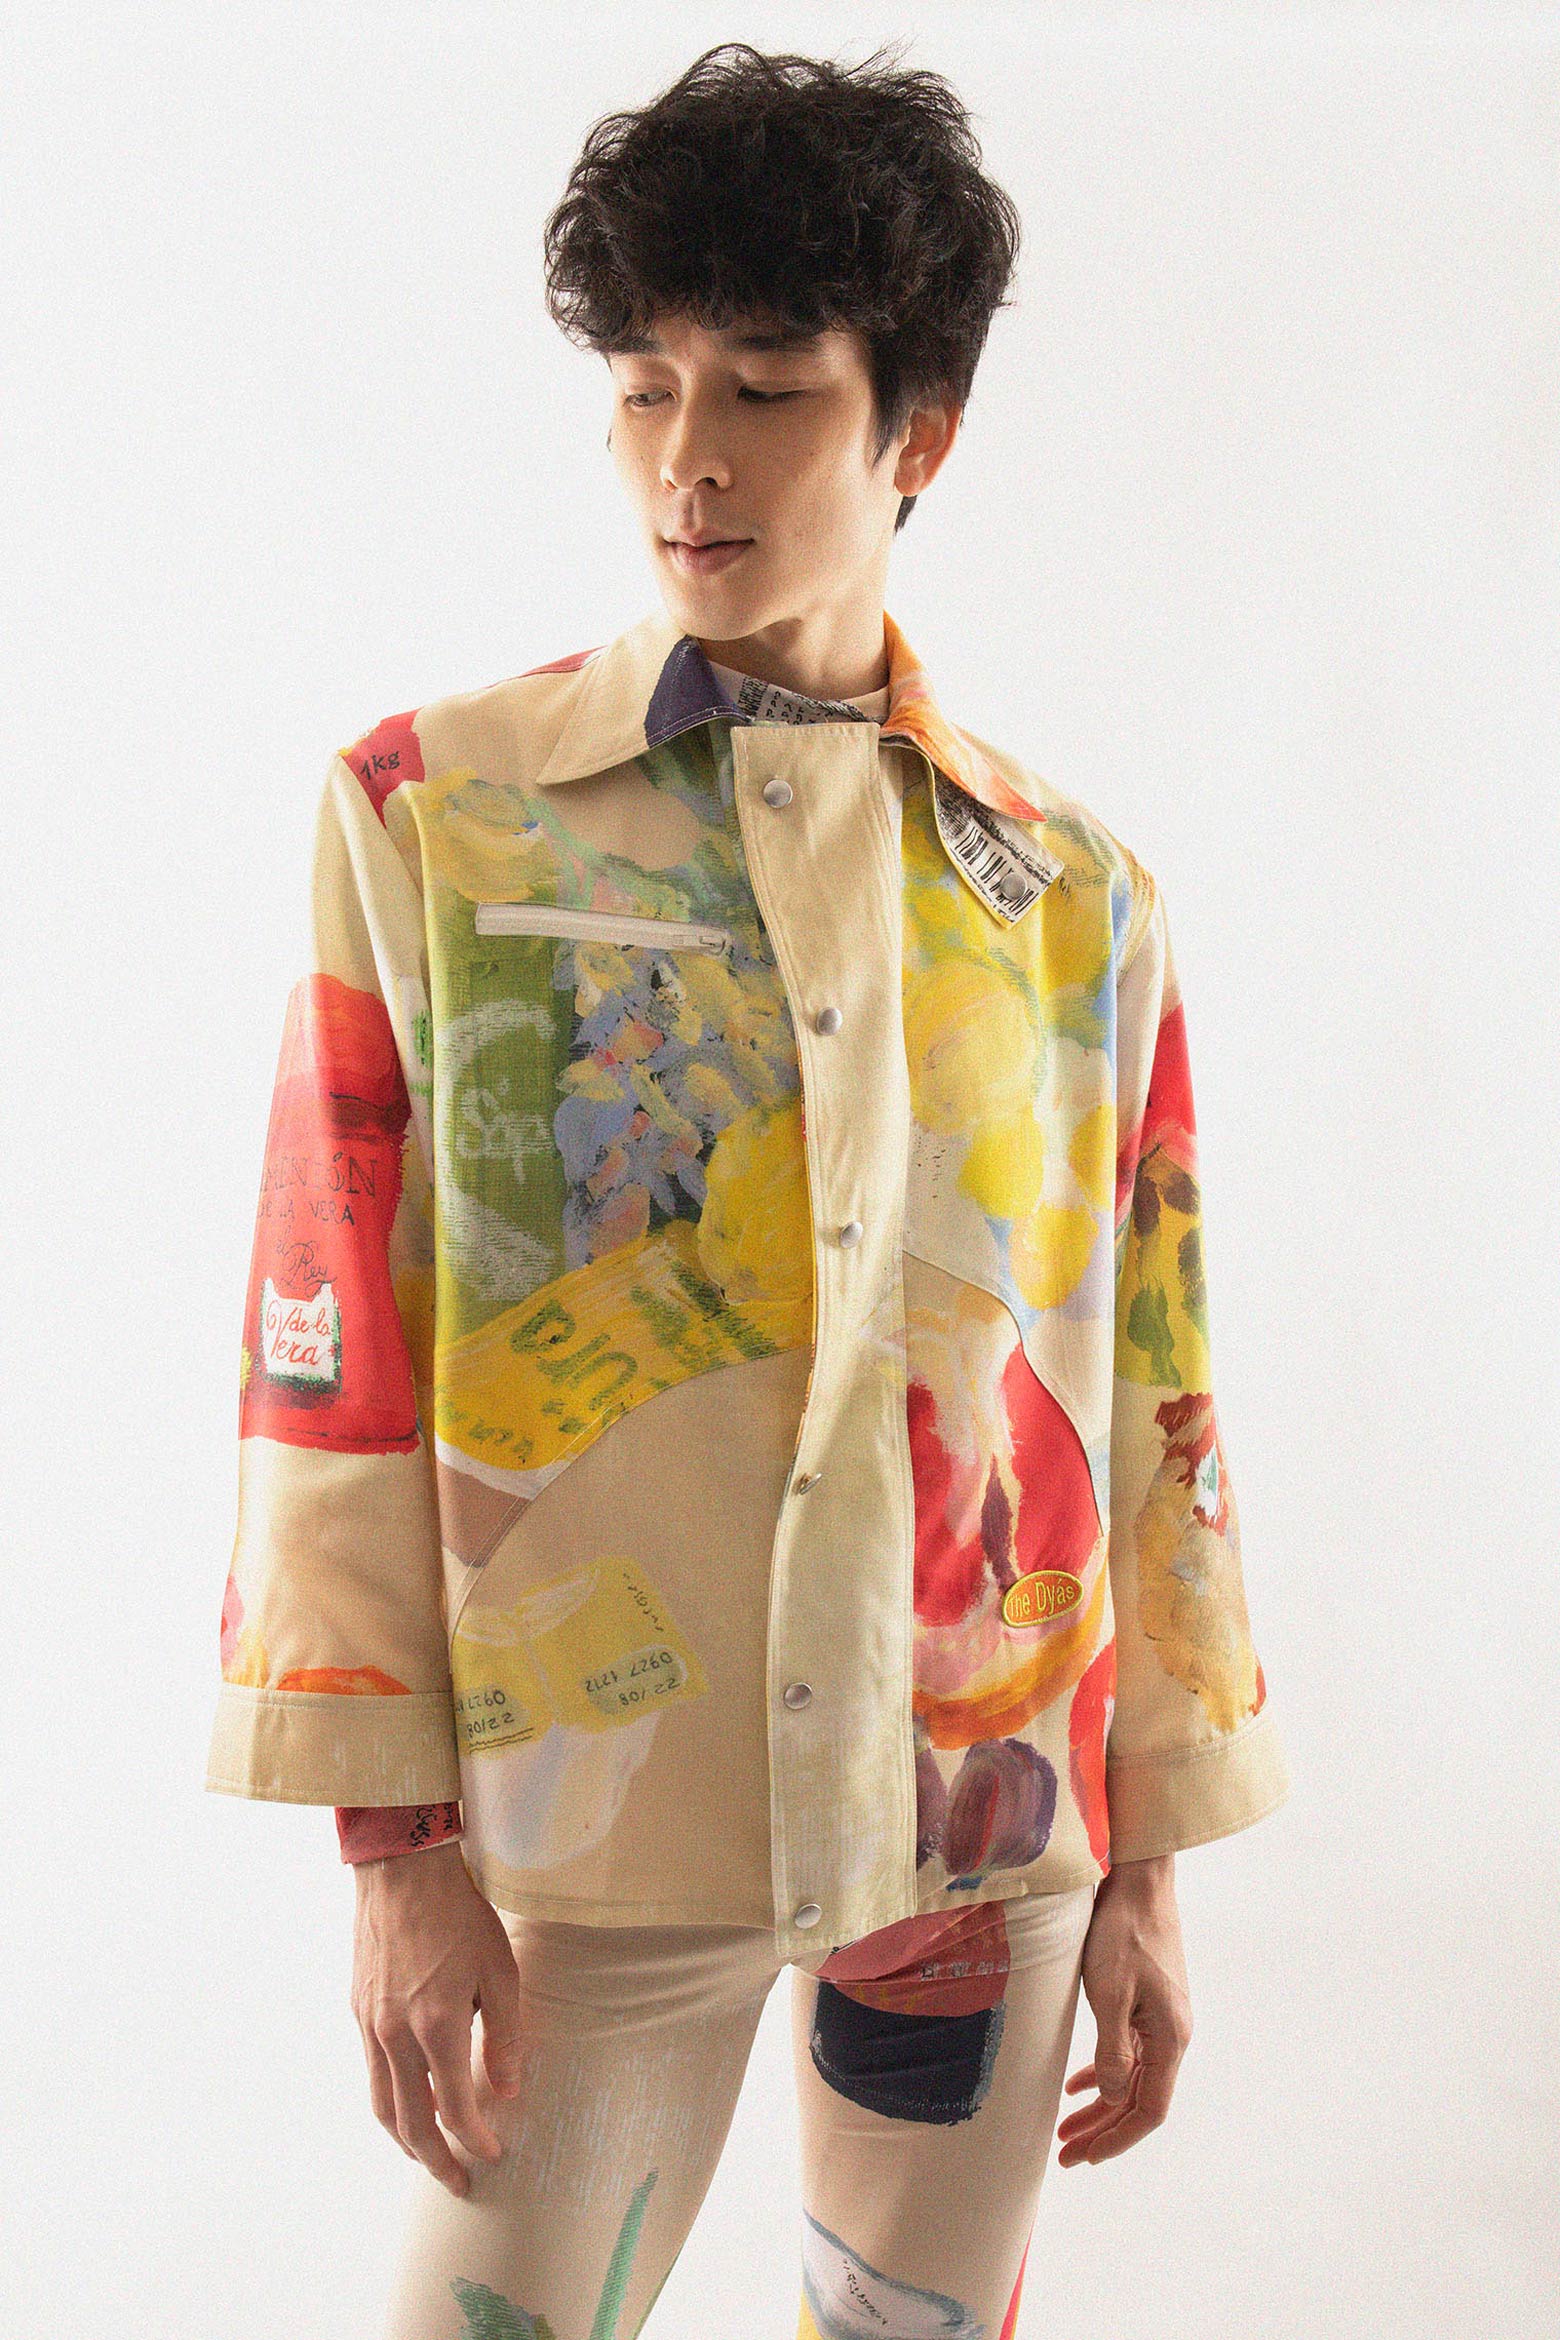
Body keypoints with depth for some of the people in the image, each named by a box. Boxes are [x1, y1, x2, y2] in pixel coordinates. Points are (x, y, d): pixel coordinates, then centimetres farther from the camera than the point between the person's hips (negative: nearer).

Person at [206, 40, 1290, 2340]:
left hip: (995, 1812, 2)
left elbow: (1147, 1395, 6)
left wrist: (1150, 1869, 7)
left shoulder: (1076, 897, 3)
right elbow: (330, 1358, -5)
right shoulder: (430, 815, -3)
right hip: (591, 1823, -2)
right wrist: (399, 1846, -8)